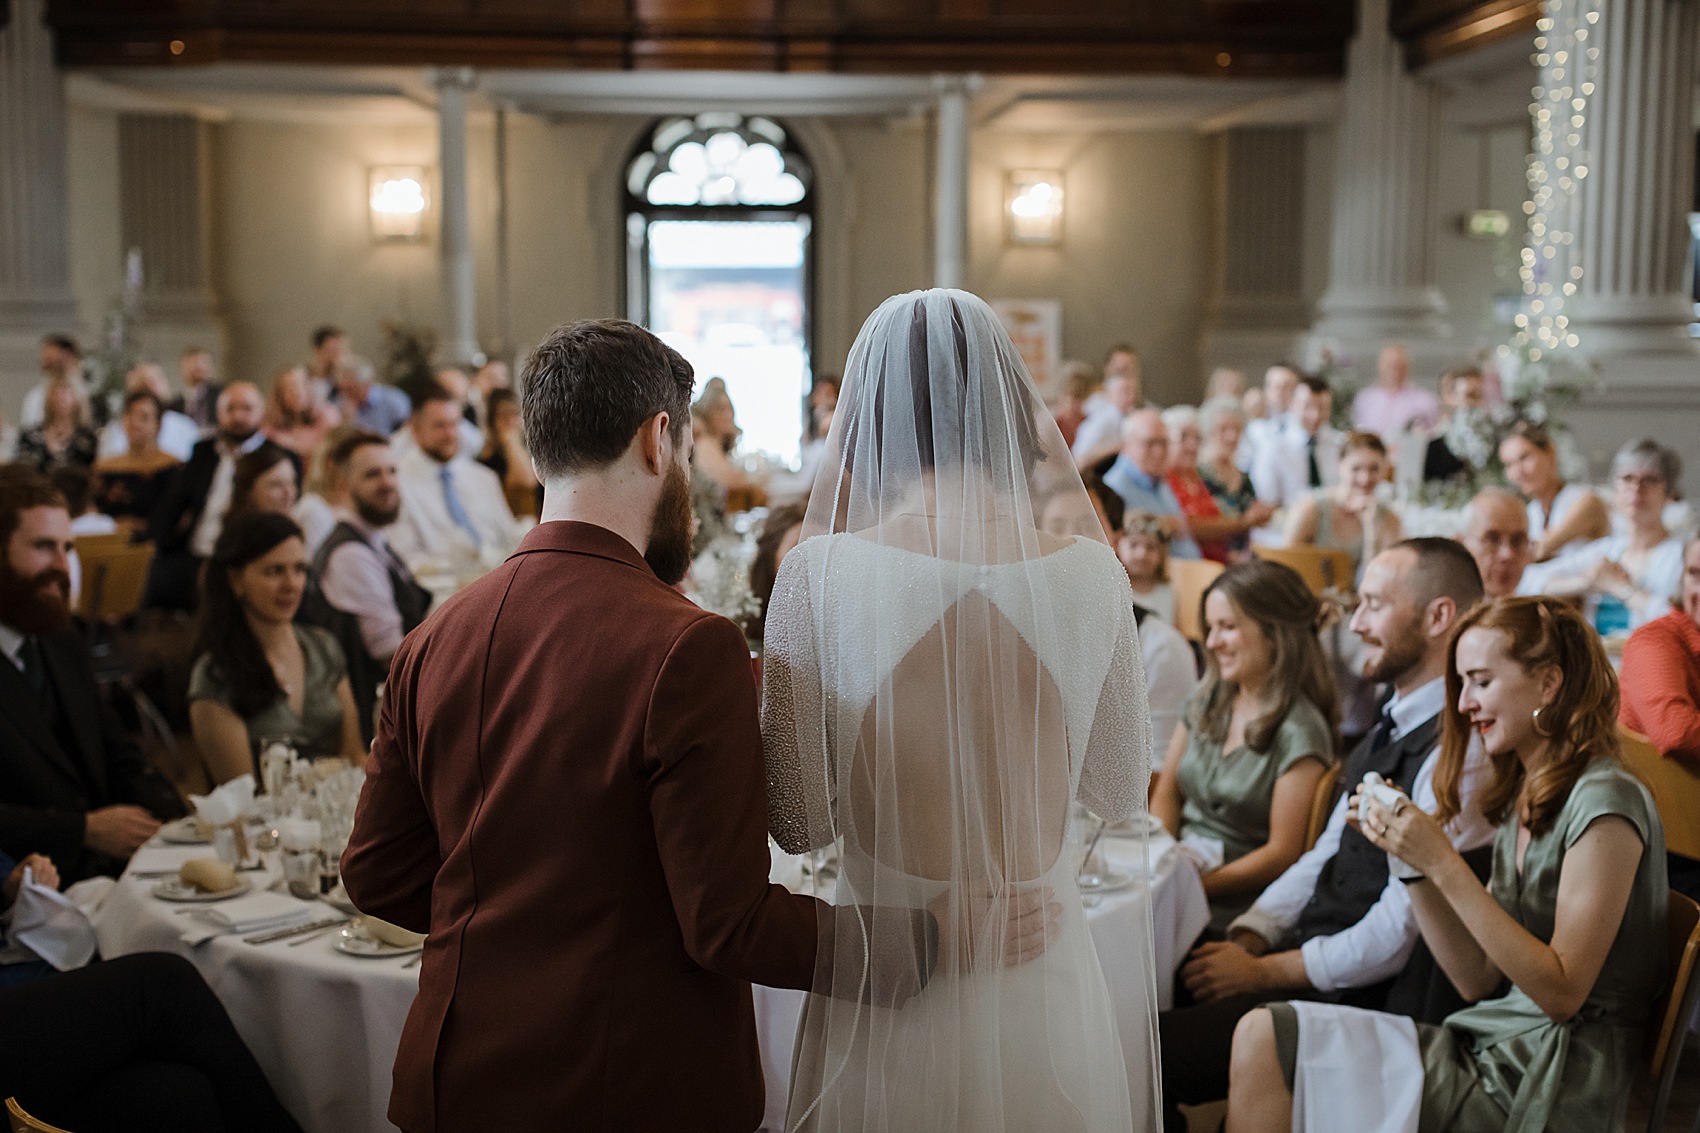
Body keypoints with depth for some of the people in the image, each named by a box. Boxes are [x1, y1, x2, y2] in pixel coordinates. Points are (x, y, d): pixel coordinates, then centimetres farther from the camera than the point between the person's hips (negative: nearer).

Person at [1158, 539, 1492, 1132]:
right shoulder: (1393, 727, 13)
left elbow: (1393, 939, -20)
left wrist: (1262, 972, -12)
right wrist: (1246, 939, 1)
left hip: (1371, 999, -9)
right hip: (1314, 960, 9)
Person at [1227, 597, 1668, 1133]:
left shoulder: (1605, 802, -13)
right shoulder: (1523, 801, 13)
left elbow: (1562, 991, -19)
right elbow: (1478, 980, 10)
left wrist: (1443, 863, -21)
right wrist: (1411, 862, -2)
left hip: (1552, 1089, -8)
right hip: (1492, 1054, 8)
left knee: (1267, 1041, -13)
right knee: (1263, 1035, -8)